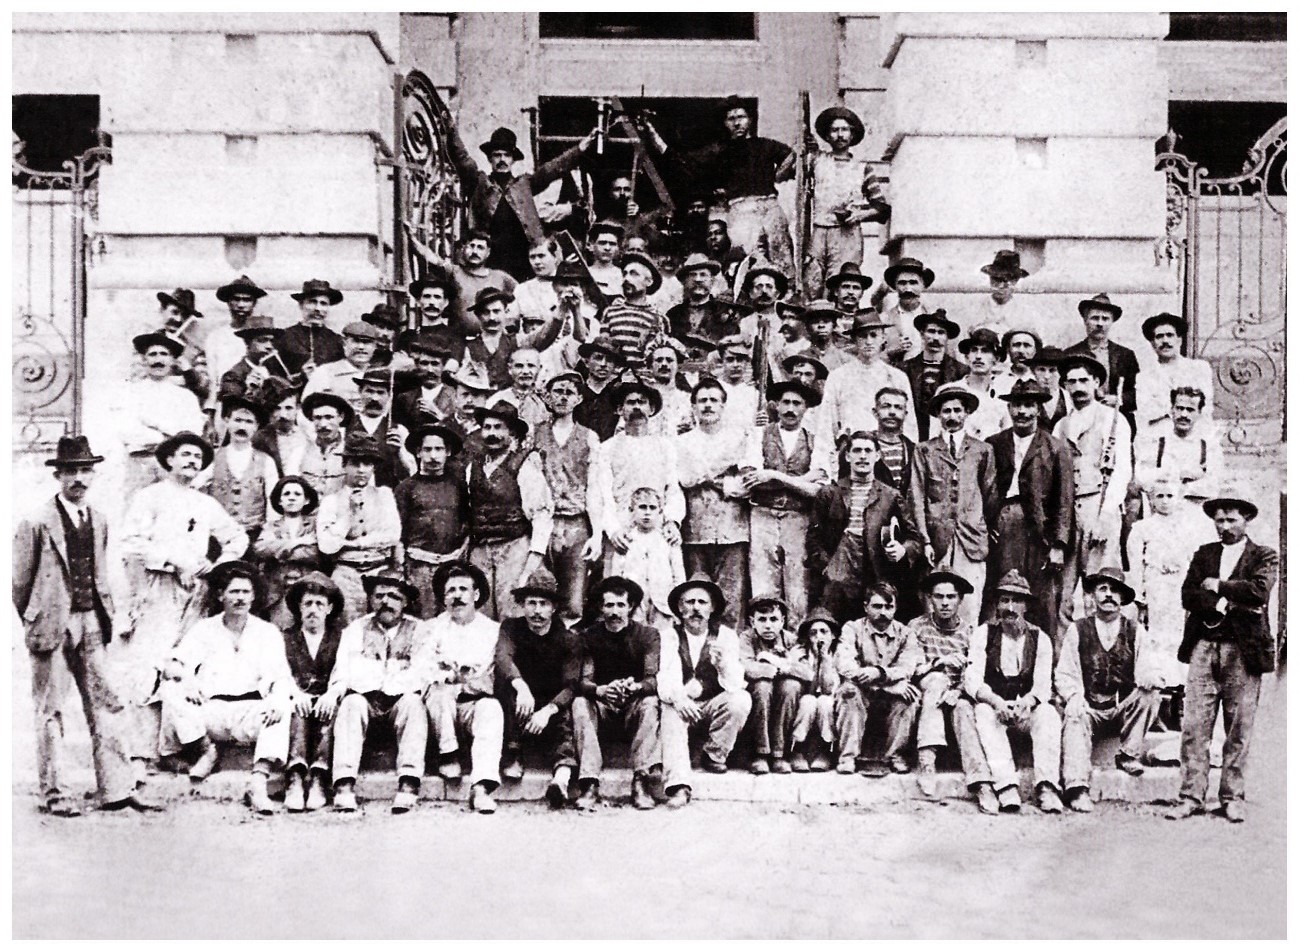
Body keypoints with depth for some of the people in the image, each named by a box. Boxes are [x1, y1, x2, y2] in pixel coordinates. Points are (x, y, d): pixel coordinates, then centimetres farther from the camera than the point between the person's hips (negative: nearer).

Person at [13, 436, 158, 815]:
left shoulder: (98, 520, 9)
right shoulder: (37, 522, -9)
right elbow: (19, 580, -3)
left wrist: (105, 615, 11)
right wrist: (33, 621, 2)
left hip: (89, 623, 5)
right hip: (50, 624, -5)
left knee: (103, 703, 4)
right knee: (50, 710, 3)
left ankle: (116, 789, 7)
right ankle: (51, 794, 12)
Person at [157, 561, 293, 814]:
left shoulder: (268, 632, 12)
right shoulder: (204, 629, 14)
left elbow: (281, 676, 0)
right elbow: (172, 665, 4)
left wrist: (278, 698, -25)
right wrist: (184, 676, -22)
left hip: (250, 711, -1)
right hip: (210, 712, 1)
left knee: (282, 708, -32)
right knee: (170, 689, -22)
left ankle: (258, 782, -44)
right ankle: (206, 750, -8)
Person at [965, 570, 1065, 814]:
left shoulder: (1040, 638, 5)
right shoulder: (983, 634, 1)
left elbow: (1043, 686, -5)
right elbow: (972, 682, -9)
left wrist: (1028, 702, -29)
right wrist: (996, 702, -30)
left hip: (1026, 709, 1)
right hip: (992, 705, -1)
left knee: (1048, 714, -30)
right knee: (983, 713, -34)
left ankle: (1046, 788, -39)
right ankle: (1007, 787, -45)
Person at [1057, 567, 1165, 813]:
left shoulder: (1136, 631, 8)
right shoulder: (1077, 630, 5)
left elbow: (1146, 672, 1)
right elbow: (1064, 675, 3)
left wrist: (1150, 677, -25)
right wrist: (1074, 696, -18)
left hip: (1125, 707, 1)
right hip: (1088, 706, -1)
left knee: (1150, 695, -26)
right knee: (1075, 719, -32)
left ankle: (1128, 755, -12)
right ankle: (1077, 788, -39)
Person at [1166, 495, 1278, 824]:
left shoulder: (1263, 556, 7)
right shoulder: (1204, 554, 16)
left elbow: (1259, 591, -12)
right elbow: (1188, 596, 3)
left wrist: (1218, 586, -4)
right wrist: (1228, 603, -9)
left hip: (1243, 650, -2)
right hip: (1203, 647, 2)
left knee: (1239, 730, 2)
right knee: (1194, 726, -3)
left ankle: (1233, 797, 11)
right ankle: (1191, 796, 1)